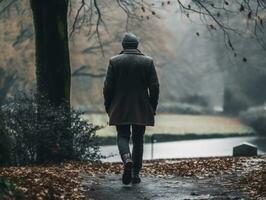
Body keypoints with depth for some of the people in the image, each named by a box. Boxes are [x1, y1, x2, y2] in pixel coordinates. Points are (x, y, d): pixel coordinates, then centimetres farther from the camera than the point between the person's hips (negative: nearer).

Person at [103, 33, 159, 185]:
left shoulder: (114, 61, -3)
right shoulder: (148, 61, 0)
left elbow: (108, 86, -3)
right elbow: (154, 87, -2)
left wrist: (108, 107, 8)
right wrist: (153, 108, 8)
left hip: (120, 109, -1)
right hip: (141, 110, 1)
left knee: (123, 136, 6)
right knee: (138, 139, 10)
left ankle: (127, 159, -24)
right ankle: (136, 173, 11)